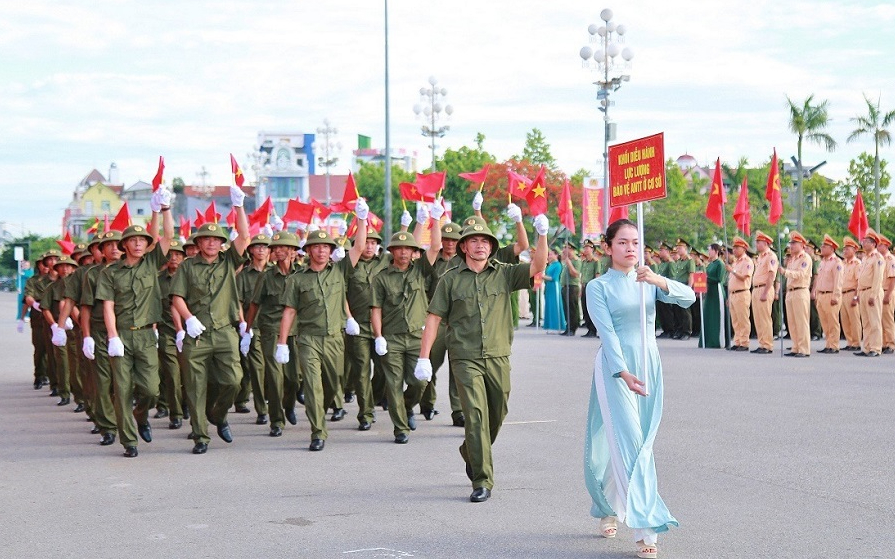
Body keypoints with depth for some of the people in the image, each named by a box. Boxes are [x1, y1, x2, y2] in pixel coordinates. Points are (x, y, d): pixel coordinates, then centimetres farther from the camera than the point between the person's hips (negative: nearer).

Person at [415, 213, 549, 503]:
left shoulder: (504, 273, 6)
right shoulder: (451, 279, 3)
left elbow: (537, 267, -7)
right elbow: (434, 318, 4)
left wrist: (542, 236, -21)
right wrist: (424, 357, -2)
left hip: (498, 357, 3)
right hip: (465, 359, -3)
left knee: (497, 415, 13)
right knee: (476, 415, -12)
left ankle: (471, 453, 42)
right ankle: (482, 481, -8)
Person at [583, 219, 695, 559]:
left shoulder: (649, 282, 10)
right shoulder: (598, 287, -2)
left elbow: (688, 298, -6)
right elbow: (607, 333, -13)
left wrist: (658, 281, -25)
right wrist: (624, 373, -26)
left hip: (649, 366, 5)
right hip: (615, 369, -5)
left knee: (640, 444, 9)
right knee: (630, 443, -12)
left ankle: (611, 509, 28)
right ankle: (646, 529, -16)